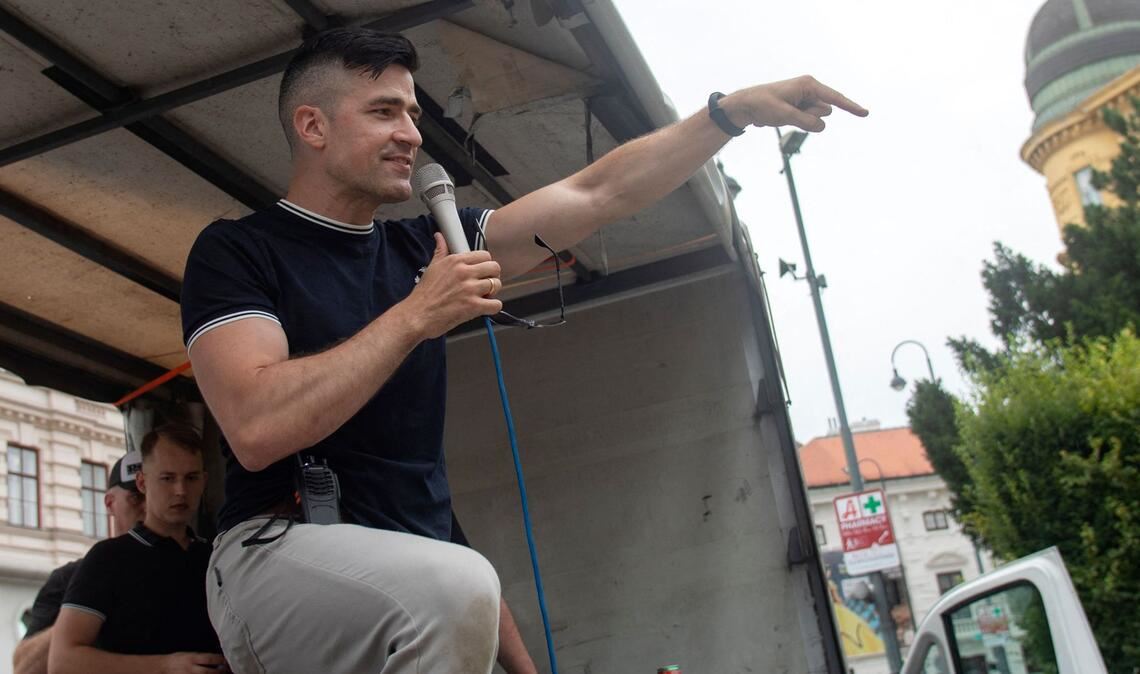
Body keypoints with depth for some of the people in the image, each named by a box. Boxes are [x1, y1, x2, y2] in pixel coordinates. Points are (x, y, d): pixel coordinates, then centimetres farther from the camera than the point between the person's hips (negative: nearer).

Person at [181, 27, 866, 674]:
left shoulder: (421, 247, 12)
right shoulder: (238, 250, -3)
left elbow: (595, 194, 10)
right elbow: (257, 429, -19)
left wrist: (734, 110, 4)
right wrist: (415, 316, -16)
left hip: (421, 566, 6)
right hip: (280, 552, -5)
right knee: (453, 587, -33)